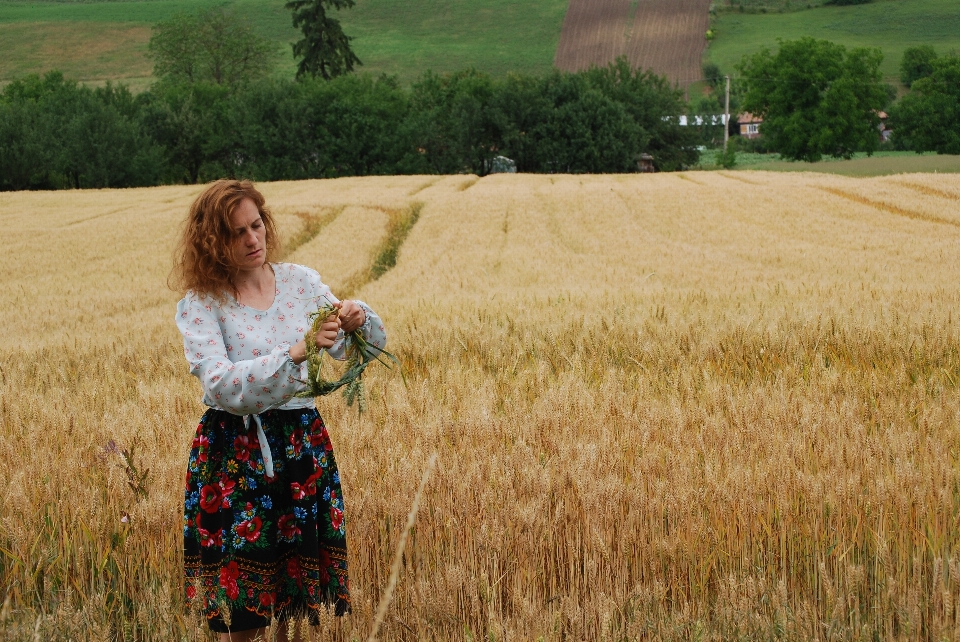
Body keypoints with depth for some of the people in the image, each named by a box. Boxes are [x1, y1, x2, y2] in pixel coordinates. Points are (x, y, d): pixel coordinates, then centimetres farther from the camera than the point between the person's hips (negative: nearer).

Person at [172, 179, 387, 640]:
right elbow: (220, 386, -21)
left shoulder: (300, 281, 4)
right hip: (233, 457, -3)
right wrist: (295, 354, -31)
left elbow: (368, 346, 8)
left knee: (305, 601, 7)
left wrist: (358, 321, -16)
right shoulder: (199, 306, -8)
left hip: (302, 445, 4)